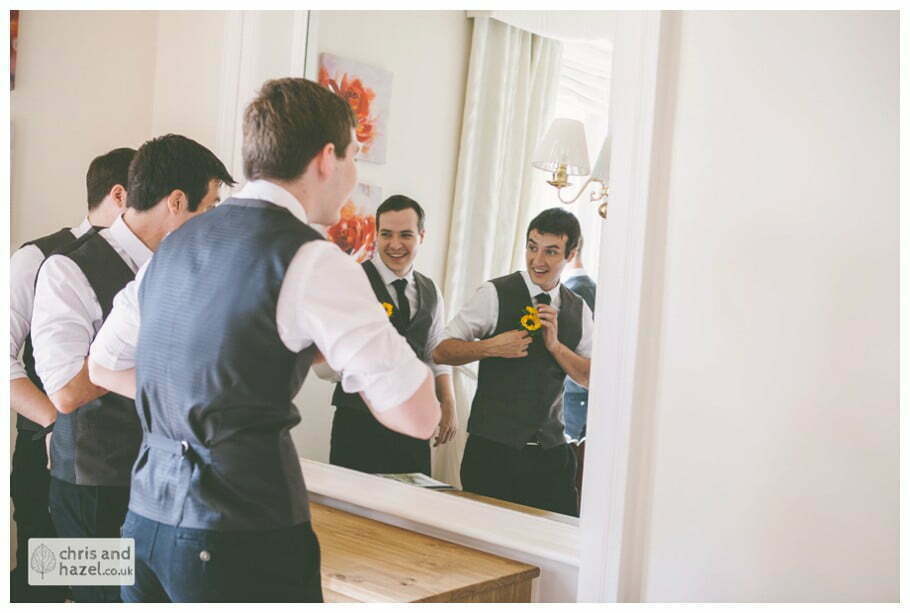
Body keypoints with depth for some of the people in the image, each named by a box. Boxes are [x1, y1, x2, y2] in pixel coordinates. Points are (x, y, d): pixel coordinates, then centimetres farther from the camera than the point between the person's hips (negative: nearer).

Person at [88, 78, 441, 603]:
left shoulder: (178, 244, 9)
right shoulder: (310, 259, -14)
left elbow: (104, 366, 22)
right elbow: (418, 416, -16)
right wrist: (335, 349, 2)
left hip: (147, 520, 7)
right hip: (243, 544, -7)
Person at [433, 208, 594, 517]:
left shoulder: (578, 309, 9)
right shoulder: (495, 294, -5)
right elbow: (441, 351, -6)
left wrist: (555, 345, -8)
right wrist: (491, 347, -21)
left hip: (551, 453, 4)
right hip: (492, 449, -4)